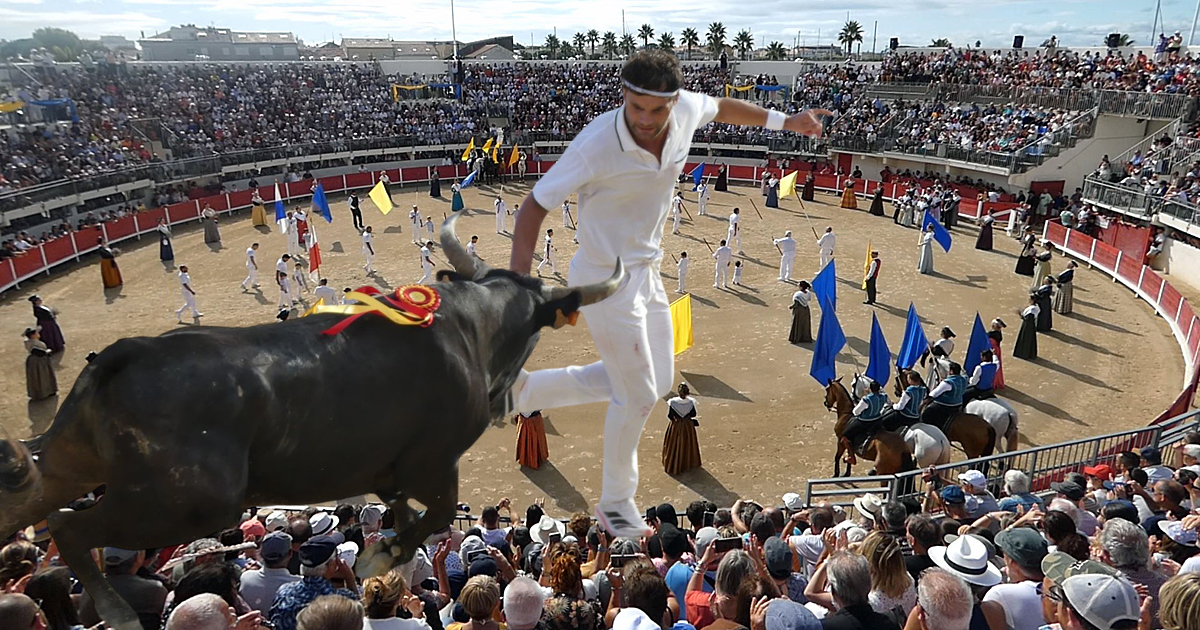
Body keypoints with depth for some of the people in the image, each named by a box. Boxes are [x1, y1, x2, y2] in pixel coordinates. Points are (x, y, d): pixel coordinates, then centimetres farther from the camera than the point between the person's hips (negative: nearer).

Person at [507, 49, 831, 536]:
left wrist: (782, 121, 22)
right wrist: (519, 280, -28)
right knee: (638, 395, 3)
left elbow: (720, 107, 14)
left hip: (646, 271, 8)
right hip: (604, 279, -7)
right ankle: (616, 502, 29)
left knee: (656, 382, 17)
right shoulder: (595, 145, -27)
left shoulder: (686, 109, -10)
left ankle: (523, 390, 26)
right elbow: (535, 205, -21)